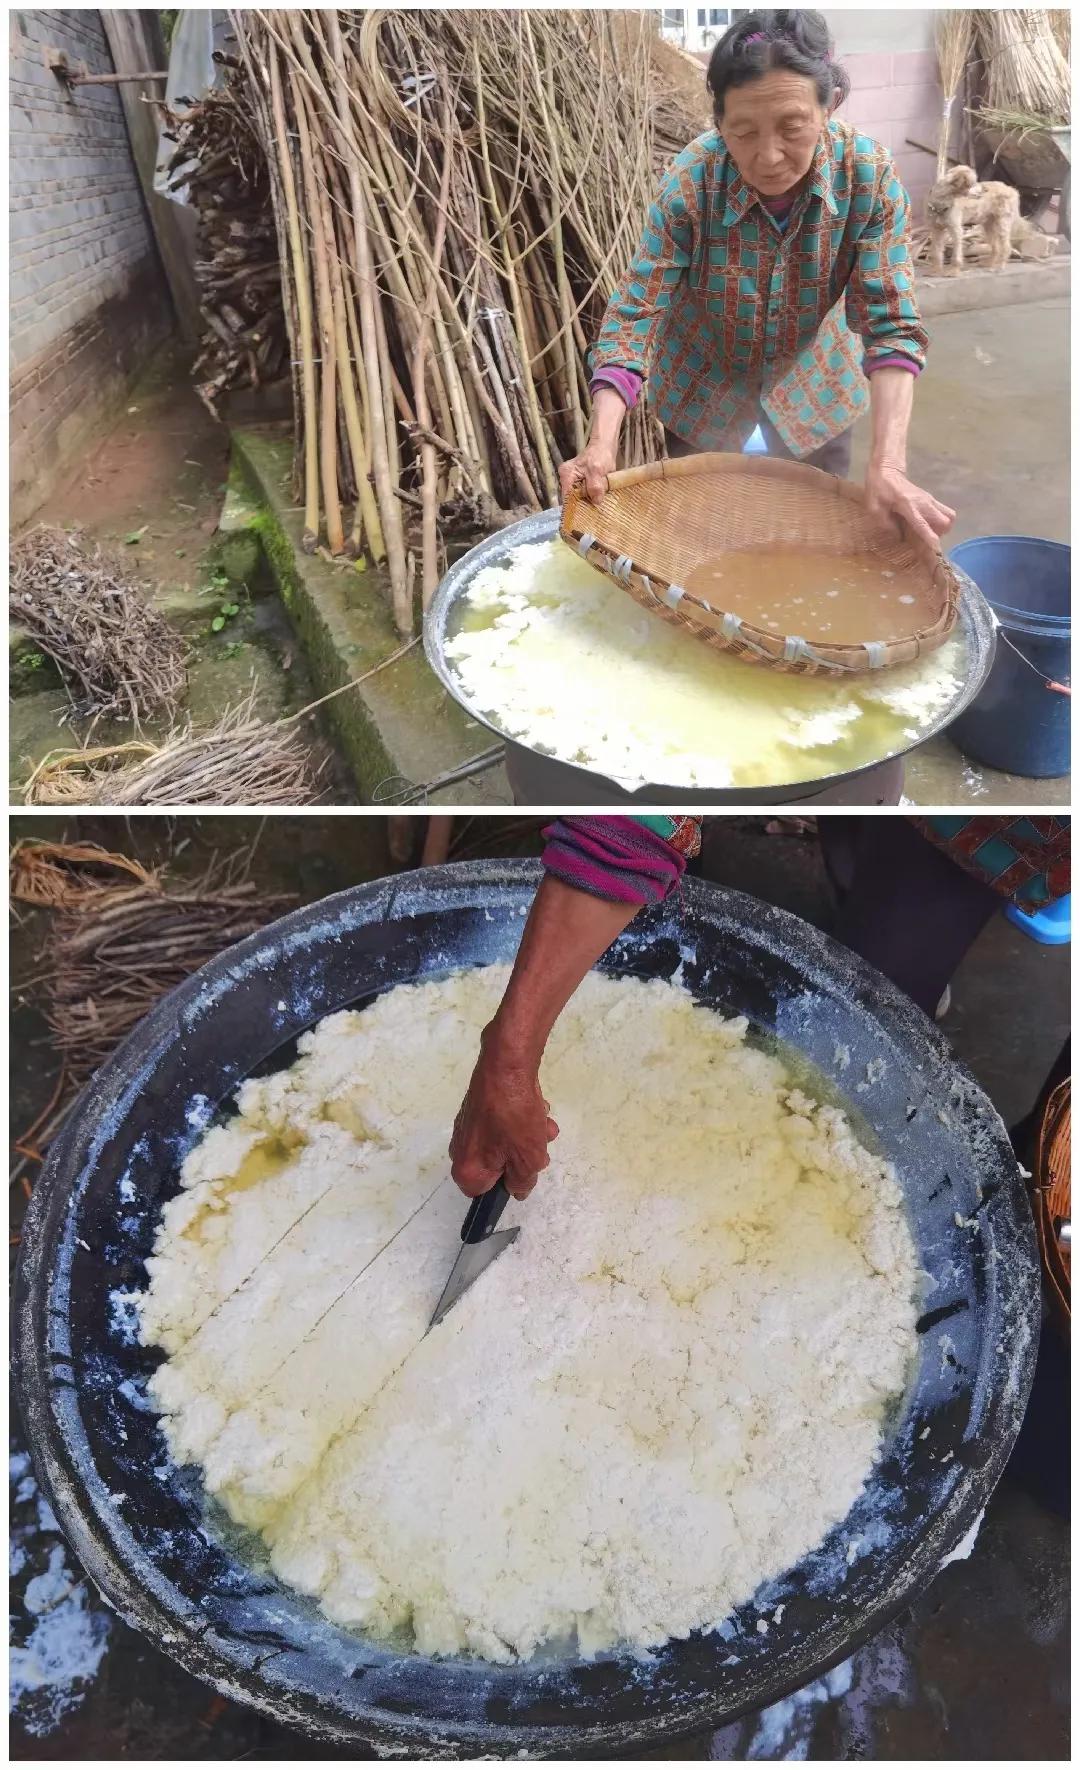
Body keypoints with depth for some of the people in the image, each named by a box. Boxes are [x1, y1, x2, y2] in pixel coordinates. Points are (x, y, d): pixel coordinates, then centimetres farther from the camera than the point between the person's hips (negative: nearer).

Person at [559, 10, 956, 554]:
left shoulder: (869, 175, -24)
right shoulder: (690, 182, -26)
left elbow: (890, 325, -26)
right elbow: (634, 314, -28)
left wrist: (887, 463, -41)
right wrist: (601, 444, -44)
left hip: (812, 386, 1)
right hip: (702, 387, -1)